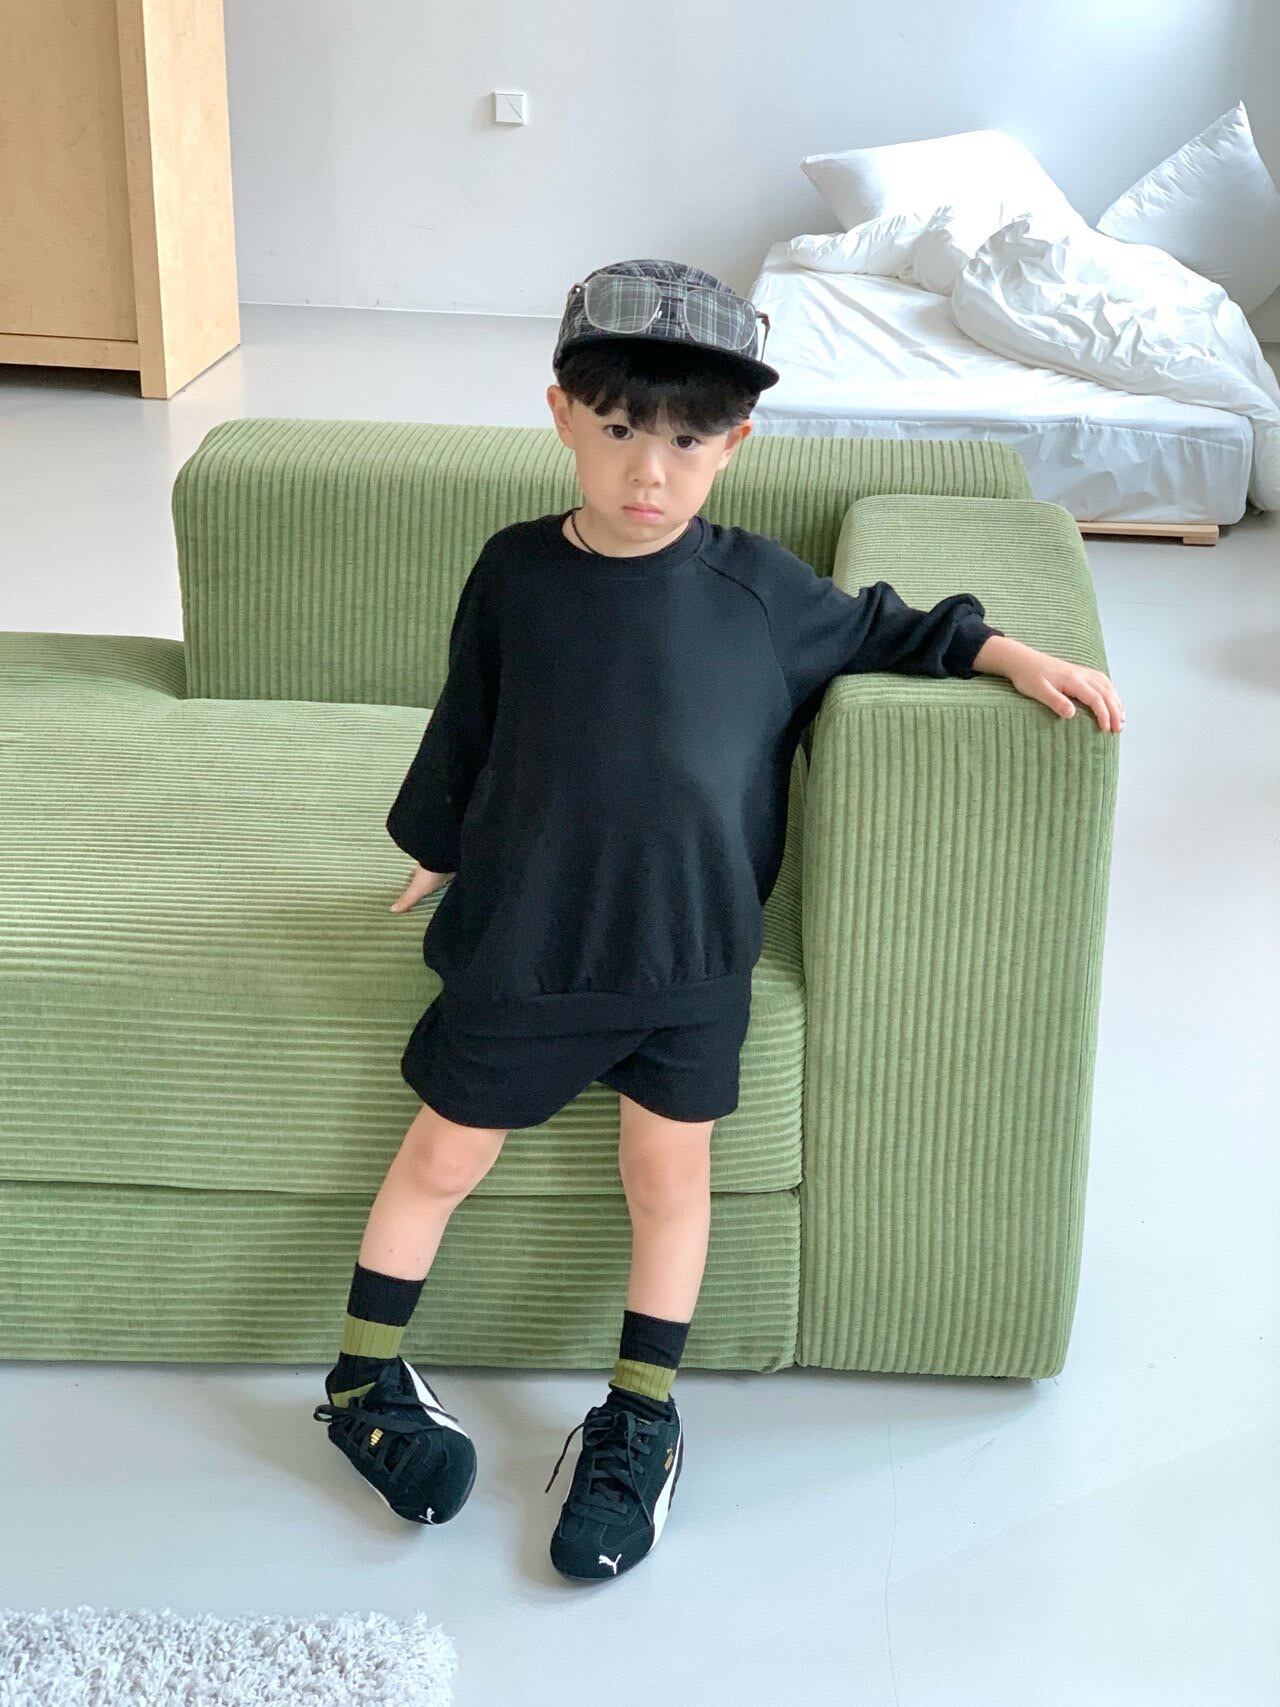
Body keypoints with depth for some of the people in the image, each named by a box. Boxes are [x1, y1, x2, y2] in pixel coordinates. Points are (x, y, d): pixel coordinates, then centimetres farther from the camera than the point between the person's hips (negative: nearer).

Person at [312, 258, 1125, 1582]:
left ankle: (639, 1427, 26)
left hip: (691, 950, 0)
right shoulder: (514, 576, -5)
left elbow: (883, 634, 12)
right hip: (522, 939, 0)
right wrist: (437, 857, 18)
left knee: (667, 1172, 6)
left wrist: (1008, 655, -1)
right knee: (444, 1158, 10)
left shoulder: (758, 589, -6)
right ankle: (365, 1382, 31)